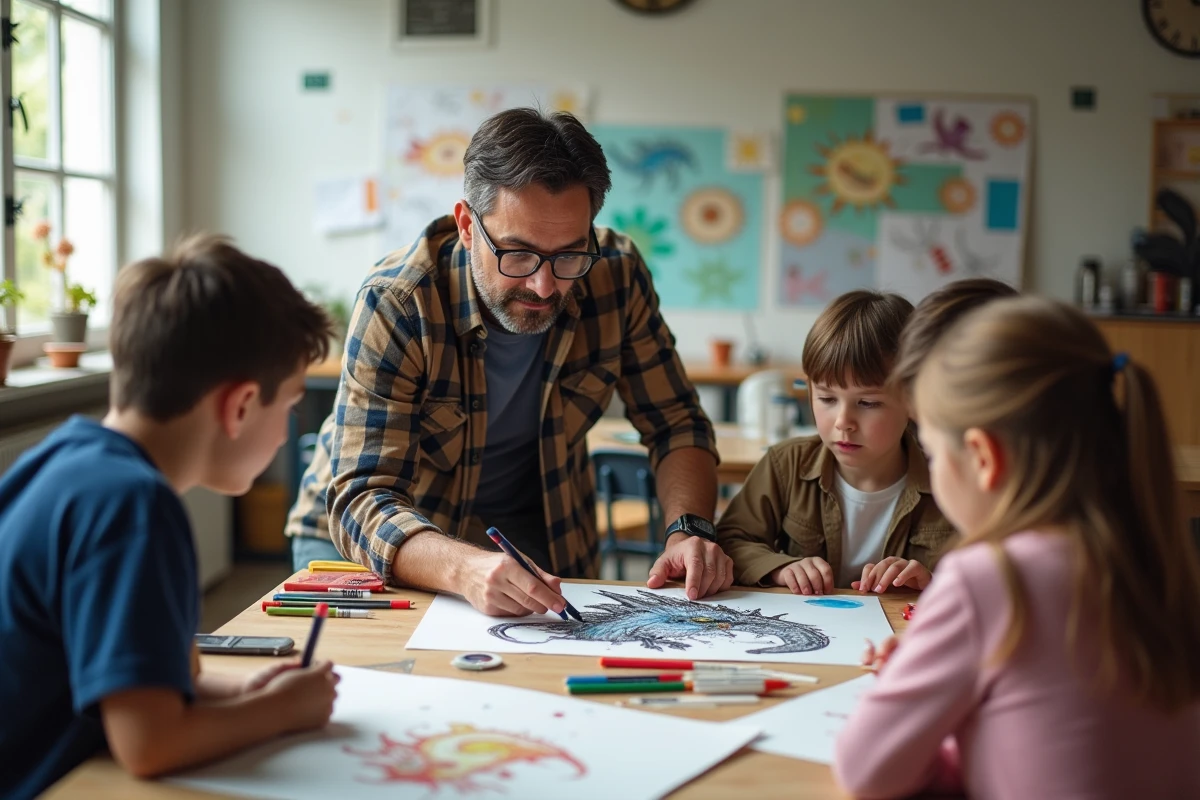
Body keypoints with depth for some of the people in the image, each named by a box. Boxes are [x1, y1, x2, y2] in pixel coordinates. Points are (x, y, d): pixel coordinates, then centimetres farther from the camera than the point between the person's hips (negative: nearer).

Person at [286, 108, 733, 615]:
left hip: (540, 530, 3)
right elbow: (361, 499, -31)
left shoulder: (616, 275, -16)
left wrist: (688, 530, -26)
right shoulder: (395, 304, -27)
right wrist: (464, 569, -51)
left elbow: (675, 424, -6)